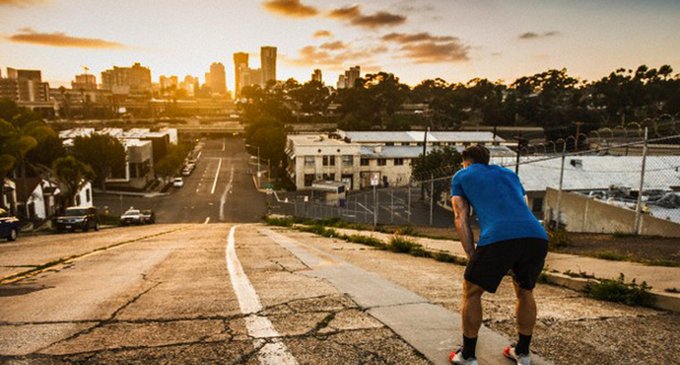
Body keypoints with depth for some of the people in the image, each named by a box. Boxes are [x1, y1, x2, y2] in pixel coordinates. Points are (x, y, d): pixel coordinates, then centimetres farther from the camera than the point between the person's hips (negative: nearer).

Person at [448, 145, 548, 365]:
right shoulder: (509, 174, 35)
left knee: (471, 292, 17)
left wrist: (472, 258, 16)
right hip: (537, 237, 5)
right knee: (525, 291, 28)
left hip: (498, 239, -4)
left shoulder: (461, 176, 23)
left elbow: (461, 219, 15)